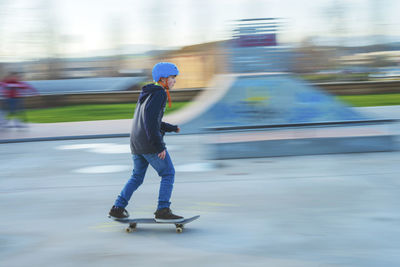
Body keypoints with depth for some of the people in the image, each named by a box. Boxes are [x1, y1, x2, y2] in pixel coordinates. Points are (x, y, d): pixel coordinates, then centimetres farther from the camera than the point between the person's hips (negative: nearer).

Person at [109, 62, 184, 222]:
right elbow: (150, 119, -22)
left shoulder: (146, 93, 18)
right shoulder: (159, 93, -10)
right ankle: (163, 211, -5)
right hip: (150, 143, -9)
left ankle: (117, 209, 18)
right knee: (168, 174, -1)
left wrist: (171, 128, 28)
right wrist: (159, 146, -22)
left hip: (136, 143, 9)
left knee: (137, 176, 19)